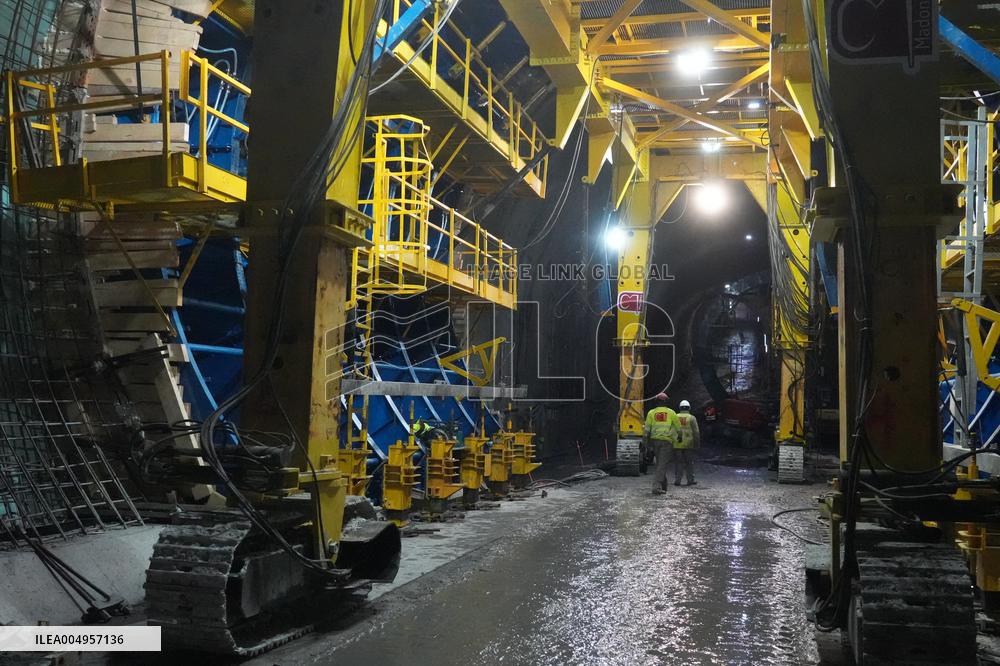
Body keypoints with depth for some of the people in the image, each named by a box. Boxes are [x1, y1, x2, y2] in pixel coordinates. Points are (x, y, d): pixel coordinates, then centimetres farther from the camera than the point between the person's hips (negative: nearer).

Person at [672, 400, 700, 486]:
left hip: (677, 444, 1)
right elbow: (696, 432, -3)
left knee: (678, 462, 5)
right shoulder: (692, 418, -1)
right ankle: (690, 480, 9)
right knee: (689, 462, 7)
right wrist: (697, 442, 5)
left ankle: (677, 480, 3)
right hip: (688, 444, -1)